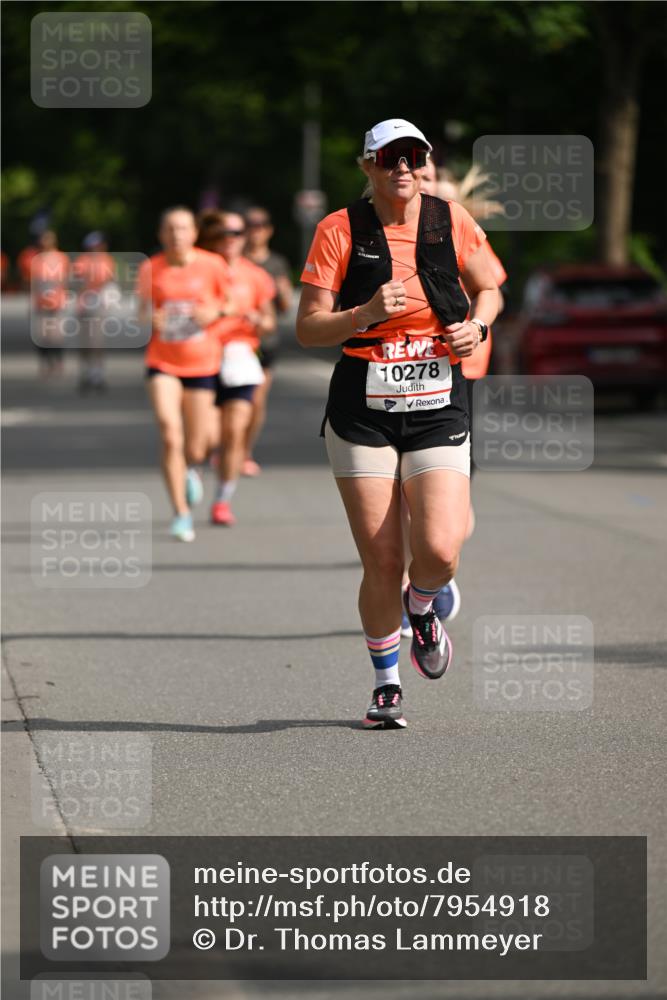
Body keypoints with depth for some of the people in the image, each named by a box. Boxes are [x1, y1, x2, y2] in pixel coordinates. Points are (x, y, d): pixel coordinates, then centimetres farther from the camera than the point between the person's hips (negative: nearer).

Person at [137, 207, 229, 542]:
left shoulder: (212, 265, -4)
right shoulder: (150, 269, -2)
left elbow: (231, 300, 10)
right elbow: (144, 310, 10)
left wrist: (214, 312, -11)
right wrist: (150, 319, -13)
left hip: (202, 366, 1)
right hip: (163, 364, -1)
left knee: (195, 449, 6)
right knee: (169, 434, -19)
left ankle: (192, 469, 46)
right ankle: (181, 514, -13)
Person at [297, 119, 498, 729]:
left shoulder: (451, 222, 3)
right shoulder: (341, 230, -3)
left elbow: (488, 290, 20)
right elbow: (308, 329, -5)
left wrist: (477, 325, -1)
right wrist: (365, 314, -22)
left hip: (439, 410, 1)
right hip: (363, 412, -1)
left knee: (440, 552, -15)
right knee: (382, 564, -3)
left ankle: (421, 608, 22)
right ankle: (387, 684, 19)